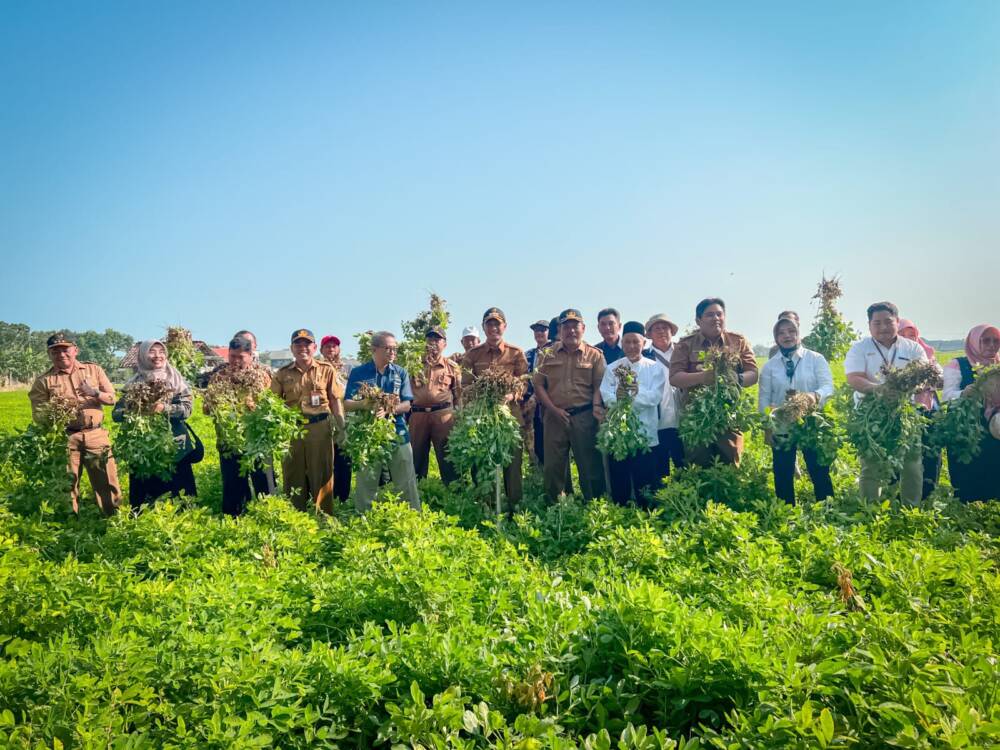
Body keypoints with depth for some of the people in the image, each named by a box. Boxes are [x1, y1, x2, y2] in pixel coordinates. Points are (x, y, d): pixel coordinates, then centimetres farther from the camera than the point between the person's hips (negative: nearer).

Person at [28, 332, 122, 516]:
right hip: (64, 438, -1)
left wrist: (94, 393, -12)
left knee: (107, 482, 5)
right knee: (66, 485, 5)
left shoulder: (94, 370, 10)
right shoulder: (43, 380, 5)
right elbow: (38, 414, 2)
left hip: (96, 435, 1)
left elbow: (112, 398, 7)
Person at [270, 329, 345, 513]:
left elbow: (335, 401, 5)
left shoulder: (326, 370, 4)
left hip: (320, 427, -1)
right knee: (293, 475, 9)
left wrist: (341, 428, -1)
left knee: (321, 474, 5)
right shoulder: (283, 373, 8)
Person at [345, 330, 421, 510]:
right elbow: (347, 404, 0)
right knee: (365, 484, 6)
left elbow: (406, 405, 1)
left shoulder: (401, 373, 7)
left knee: (407, 484, 2)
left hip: (397, 433, 1)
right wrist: (363, 404, -22)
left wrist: (389, 409, -19)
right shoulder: (358, 373, 4)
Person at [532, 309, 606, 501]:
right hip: (555, 416, 2)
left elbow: (599, 386, -1)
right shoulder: (549, 354, 9)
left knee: (590, 465, 2)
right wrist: (553, 409, -4)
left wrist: (597, 407, -18)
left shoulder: (595, 355, 4)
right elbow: (538, 384, 5)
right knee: (552, 466, 7)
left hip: (584, 417, -2)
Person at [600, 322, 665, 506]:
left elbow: (655, 396, -10)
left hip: (646, 435, -1)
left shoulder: (655, 368, 5)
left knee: (645, 487, 4)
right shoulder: (611, 368, 9)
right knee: (618, 485, 8)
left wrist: (636, 393, -26)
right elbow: (606, 397, -5)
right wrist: (617, 397, -26)